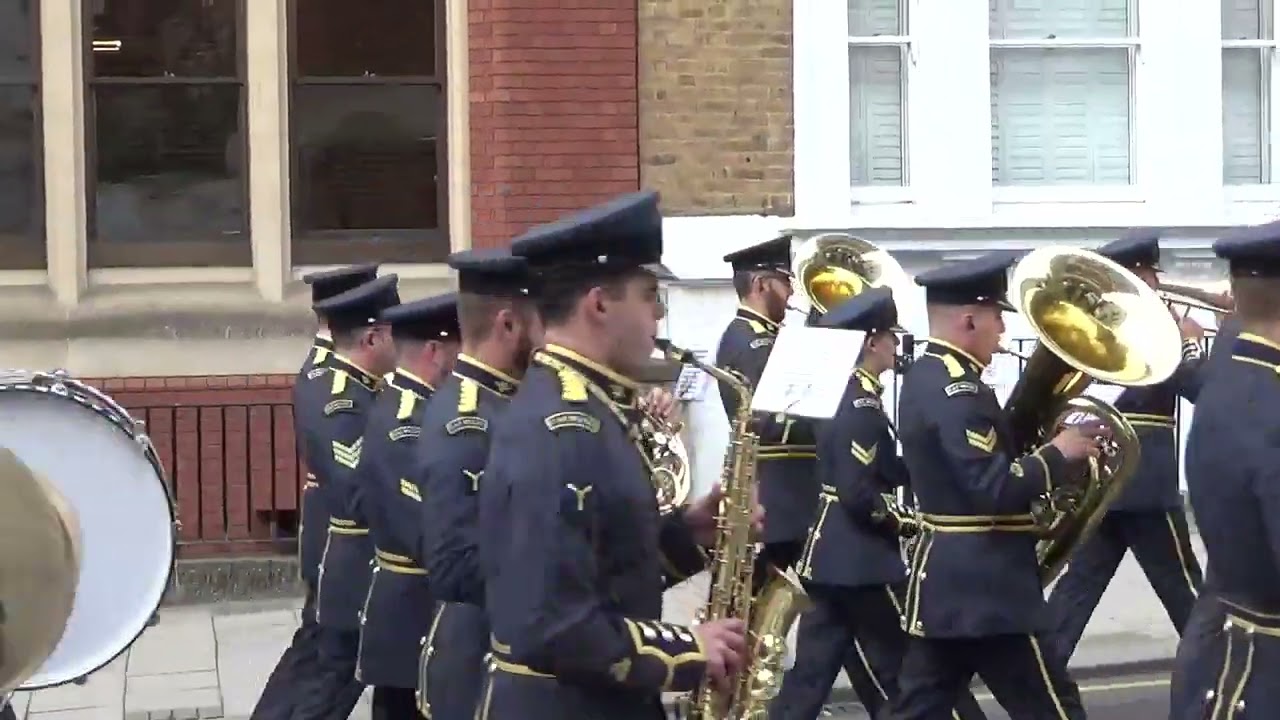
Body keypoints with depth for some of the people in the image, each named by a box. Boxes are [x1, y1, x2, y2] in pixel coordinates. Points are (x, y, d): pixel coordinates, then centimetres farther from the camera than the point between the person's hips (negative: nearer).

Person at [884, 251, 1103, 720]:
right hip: (985, 585, -10)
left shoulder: (924, 376, 11)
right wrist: (1058, 453, -14)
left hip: (943, 576, 10)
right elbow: (995, 489, -25)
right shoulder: (958, 390, -19)